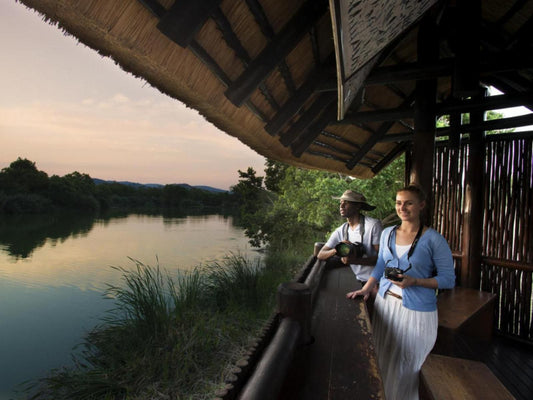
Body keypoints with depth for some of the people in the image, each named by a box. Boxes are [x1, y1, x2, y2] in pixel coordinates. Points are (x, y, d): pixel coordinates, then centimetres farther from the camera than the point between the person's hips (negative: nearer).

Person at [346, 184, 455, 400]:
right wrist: (365, 290, 4)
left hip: (416, 310, -4)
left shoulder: (434, 240, -11)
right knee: (383, 360, 16)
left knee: (407, 366, 9)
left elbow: (448, 279, -8)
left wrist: (414, 281, -21)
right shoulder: (387, 233, 4)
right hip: (385, 303, 5)